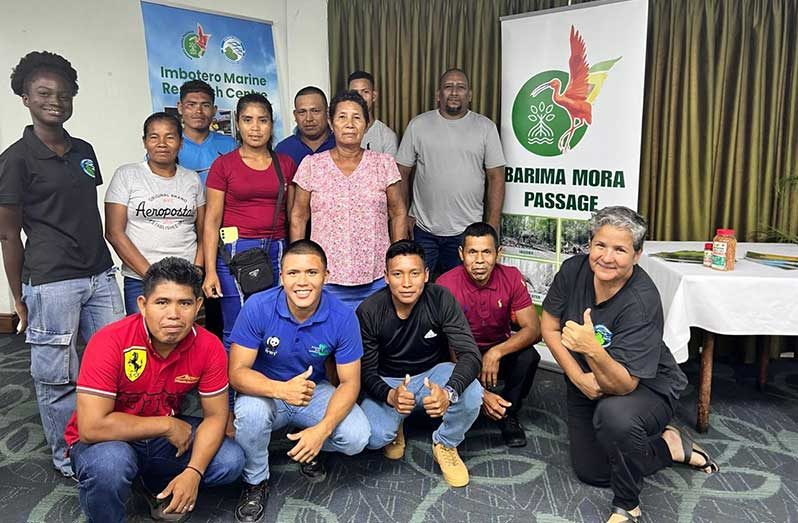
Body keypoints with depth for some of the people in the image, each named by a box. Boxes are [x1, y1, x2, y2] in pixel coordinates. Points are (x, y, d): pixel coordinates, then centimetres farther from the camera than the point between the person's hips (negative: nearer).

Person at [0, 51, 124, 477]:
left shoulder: (84, 151, 12)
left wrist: (101, 266, 16)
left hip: (100, 275, 6)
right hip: (51, 283, -6)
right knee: (57, 378, 6)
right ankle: (70, 460, 25)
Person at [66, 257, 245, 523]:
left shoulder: (209, 347, -16)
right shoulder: (110, 343, -27)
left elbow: (215, 415, -9)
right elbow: (92, 427, -29)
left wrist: (193, 472, -24)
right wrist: (167, 425, -23)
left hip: (165, 437, 4)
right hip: (107, 440, -3)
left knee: (231, 461, -14)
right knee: (110, 464, -36)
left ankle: (159, 487, 16)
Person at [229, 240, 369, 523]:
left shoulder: (343, 317, -20)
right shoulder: (257, 307, -23)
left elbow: (349, 382, -15)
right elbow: (237, 372, -21)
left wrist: (322, 430, -31)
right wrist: (281, 389, -42)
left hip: (314, 391, 1)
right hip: (266, 391, -1)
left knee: (356, 437, -22)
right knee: (250, 412, -35)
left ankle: (307, 445, 14)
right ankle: (255, 482, -2)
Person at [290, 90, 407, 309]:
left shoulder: (384, 164, 3)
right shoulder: (311, 165, 2)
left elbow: (398, 214, 7)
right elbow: (298, 217, 7)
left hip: (377, 278, 1)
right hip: (326, 278, 0)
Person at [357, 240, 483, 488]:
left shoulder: (442, 299, -21)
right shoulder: (368, 311, -19)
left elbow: (470, 354, -26)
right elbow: (366, 371, -15)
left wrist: (449, 392, -47)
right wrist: (390, 396, -39)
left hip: (433, 374, 1)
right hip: (388, 382, 0)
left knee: (471, 393, -31)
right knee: (373, 437, -27)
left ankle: (446, 445, 2)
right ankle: (394, 427, 13)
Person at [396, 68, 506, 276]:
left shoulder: (486, 127, 1)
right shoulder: (418, 125, 2)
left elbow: (496, 177, 0)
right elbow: (403, 173, 4)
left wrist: (492, 228, -4)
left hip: (467, 232, 0)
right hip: (423, 230, 0)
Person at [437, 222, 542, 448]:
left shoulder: (511, 278, -14)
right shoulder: (446, 285, -22)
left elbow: (533, 329, -17)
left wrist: (496, 352, -34)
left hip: (500, 351, 2)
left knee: (528, 356, -29)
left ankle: (508, 414, -2)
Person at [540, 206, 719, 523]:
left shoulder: (642, 303, -33)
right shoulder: (574, 269, -19)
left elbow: (623, 384, -35)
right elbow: (549, 328, -9)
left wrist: (593, 351, -54)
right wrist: (579, 377, -18)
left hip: (645, 388, -5)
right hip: (588, 387, 6)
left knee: (615, 415, -41)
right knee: (591, 473, 12)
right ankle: (671, 445, 31)